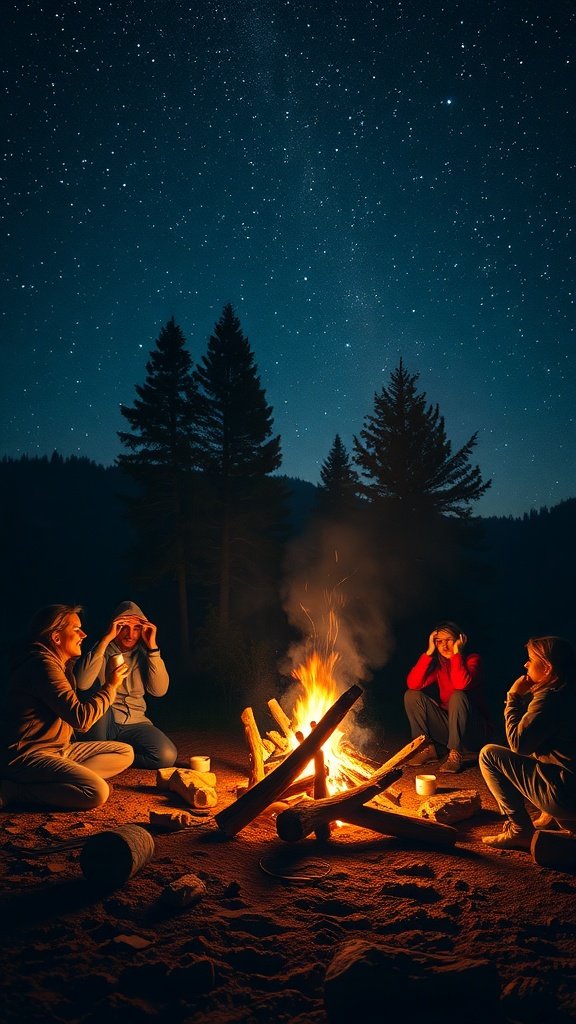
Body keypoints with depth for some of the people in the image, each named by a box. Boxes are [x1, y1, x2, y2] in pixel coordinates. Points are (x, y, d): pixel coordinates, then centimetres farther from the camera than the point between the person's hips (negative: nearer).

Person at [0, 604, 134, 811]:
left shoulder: (61, 664, 16)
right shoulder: (43, 664, -18)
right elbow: (81, 718, -22)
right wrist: (110, 686, -10)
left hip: (58, 749, 11)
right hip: (28, 755, -11)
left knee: (125, 753, 6)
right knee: (97, 792, -29)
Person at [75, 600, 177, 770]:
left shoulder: (143, 654, 4)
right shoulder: (102, 650, -3)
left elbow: (159, 690, -11)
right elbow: (82, 683, -24)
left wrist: (152, 647, -18)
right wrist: (106, 640, -25)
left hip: (134, 722, 2)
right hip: (103, 723, -2)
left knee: (167, 756, -23)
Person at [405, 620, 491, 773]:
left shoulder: (473, 660, -11)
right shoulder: (438, 664, 2)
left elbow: (461, 684, -33)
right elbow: (413, 684, -15)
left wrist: (456, 653, -23)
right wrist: (429, 652, -15)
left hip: (474, 731, -5)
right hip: (447, 726, 5)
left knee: (458, 696, -33)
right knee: (411, 695, -9)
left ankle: (456, 754, -22)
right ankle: (428, 748, -4)